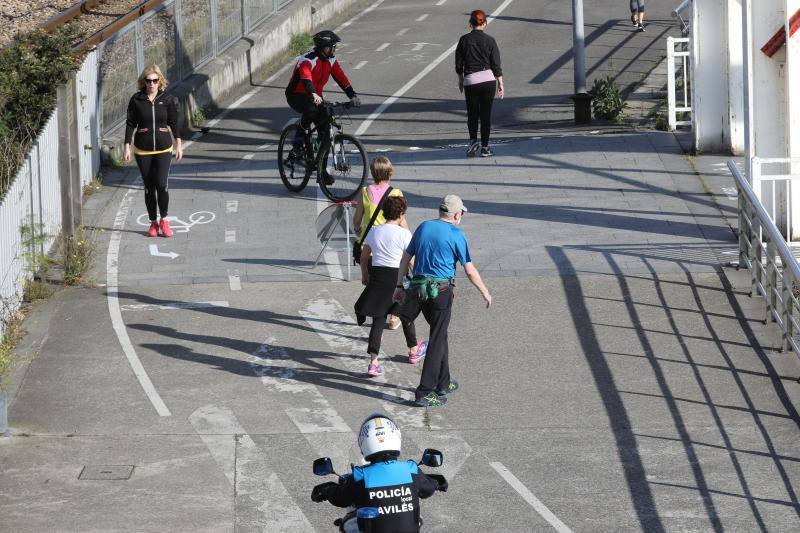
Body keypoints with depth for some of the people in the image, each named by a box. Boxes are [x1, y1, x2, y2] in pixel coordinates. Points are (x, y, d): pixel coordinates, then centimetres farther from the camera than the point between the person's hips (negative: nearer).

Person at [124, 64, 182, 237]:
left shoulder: (167, 100, -2)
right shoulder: (136, 100, -3)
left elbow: (174, 123, 7)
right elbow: (130, 124, 1)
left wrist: (178, 145, 8)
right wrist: (127, 147, -1)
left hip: (163, 148, -1)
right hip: (142, 150, 1)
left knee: (162, 184, -13)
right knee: (149, 187, 6)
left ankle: (164, 220, 6)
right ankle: (153, 223, 17)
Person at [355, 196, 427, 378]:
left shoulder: (374, 231, 4)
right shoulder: (404, 233, -10)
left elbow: (364, 256, 11)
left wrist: (365, 275, 24)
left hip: (377, 276, 3)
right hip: (397, 277, -3)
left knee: (378, 319, 5)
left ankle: (373, 363, -5)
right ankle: (414, 351, 41)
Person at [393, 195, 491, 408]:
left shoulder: (423, 227, 9)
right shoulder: (457, 235, -7)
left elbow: (405, 258, 11)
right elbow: (470, 271, -6)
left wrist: (399, 286, 18)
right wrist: (485, 293, 6)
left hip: (418, 287, 6)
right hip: (441, 290, -6)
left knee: (440, 334, 21)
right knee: (437, 339, -1)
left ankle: (443, 383, 30)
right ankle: (425, 392, -5)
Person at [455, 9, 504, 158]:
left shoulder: (464, 40, -1)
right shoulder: (489, 40, -3)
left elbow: (459, 64, 5)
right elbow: (496, 65, -1)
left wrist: (460, 80, 19)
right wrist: (501, 84, 6)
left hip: (470, 80, 0)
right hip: (488, 79, 0)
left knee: (472, 114, 15)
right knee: (486, 114, 8)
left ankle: (473, 141, 0)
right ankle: (485, 147, 9)